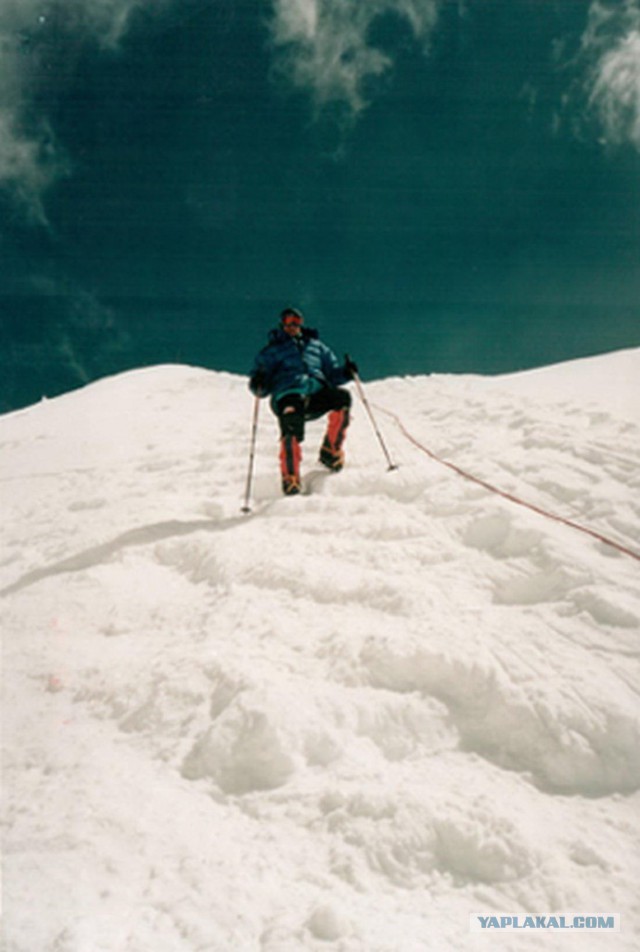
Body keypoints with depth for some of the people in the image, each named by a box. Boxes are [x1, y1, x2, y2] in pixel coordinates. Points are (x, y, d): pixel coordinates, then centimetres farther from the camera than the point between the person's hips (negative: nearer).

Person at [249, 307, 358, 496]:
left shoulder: (316, 346, 33)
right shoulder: (273, 350, 25)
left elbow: (333, 374, 28)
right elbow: (260, 388, 17)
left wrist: (345, 372, 6)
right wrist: (258, 385, -7)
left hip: (317, 393, 3)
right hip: (288, 395, -2)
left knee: (342, 397, -27)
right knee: (291, 430, -32)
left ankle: (330, 452, -15)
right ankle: (290, 479, -32)